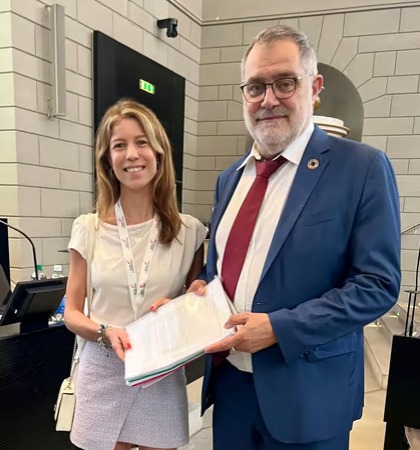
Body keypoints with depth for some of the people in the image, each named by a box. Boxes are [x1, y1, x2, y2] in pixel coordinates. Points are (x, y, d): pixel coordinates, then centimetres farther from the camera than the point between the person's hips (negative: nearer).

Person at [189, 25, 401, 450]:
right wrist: (202, 290, -5)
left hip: (305, 390, -4)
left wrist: (279, 327, -21)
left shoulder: (362, 167, -11)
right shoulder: (230, 178, 7)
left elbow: (378, 283, -15)